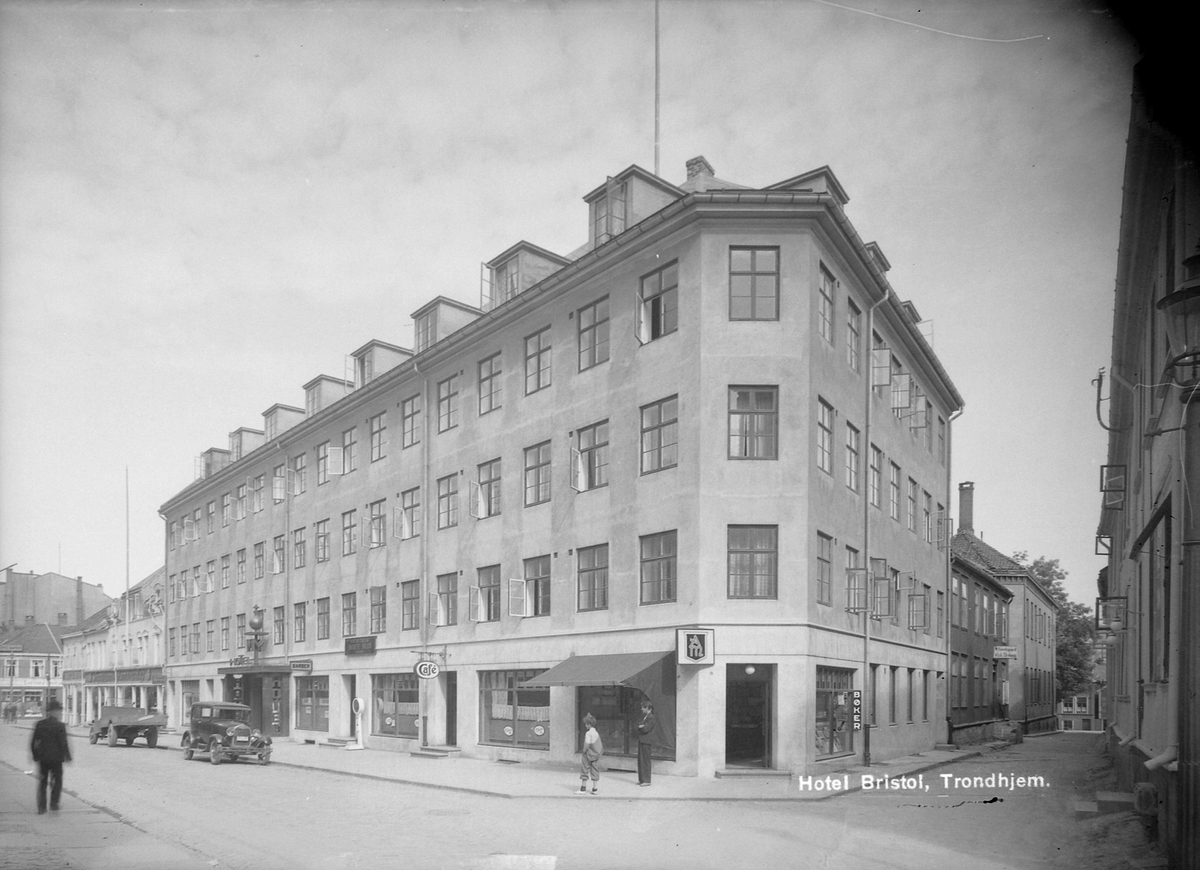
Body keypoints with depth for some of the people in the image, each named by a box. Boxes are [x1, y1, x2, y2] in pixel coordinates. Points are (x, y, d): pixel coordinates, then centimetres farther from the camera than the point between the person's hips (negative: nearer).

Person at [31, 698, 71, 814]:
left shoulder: (39, 724, -1)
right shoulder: (60, 726, -14)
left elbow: (33, 742, 4)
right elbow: (63, 743, -13)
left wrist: (35, 755, 16)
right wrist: (67, 756, -1)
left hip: (42, 758, 4)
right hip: (56, 758, -4)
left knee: (42, 781, 12)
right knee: (56, 780, 13)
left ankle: (41, 807, 9)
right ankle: (54, 803, 9)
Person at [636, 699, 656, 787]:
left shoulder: (651, 718, -13)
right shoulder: (644, 716, 16)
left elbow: (645, 729, -18)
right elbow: (639, 725, 15)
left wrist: (640, 726, -1)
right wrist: (641, 726, -5)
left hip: (646, 742, -9)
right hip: (641, 740, 9)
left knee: (645, 760, -5)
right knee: (640, 760, 12)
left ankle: (646, 780, 0)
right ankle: (641, 779, 19)